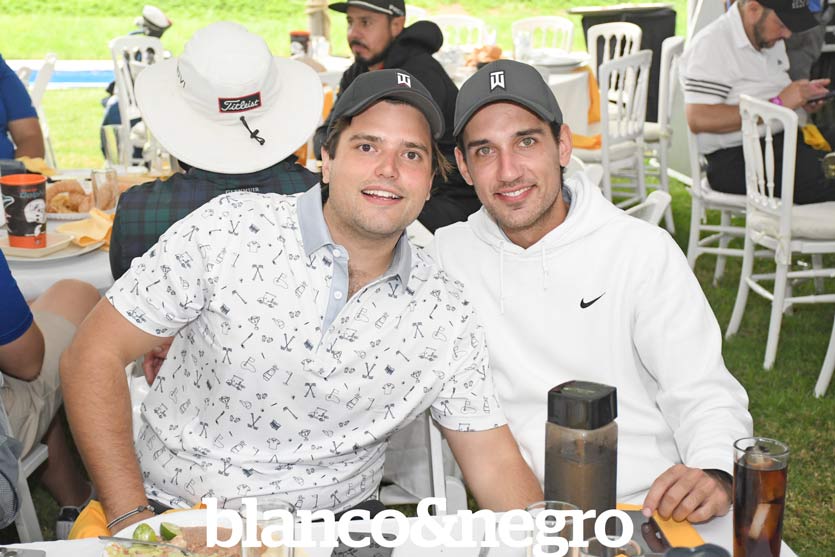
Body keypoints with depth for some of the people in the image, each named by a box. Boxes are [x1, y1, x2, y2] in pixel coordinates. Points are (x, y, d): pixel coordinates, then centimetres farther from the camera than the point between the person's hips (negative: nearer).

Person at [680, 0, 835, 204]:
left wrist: (803, 94, 8)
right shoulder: (710, 44, -12)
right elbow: (698, 120, -22)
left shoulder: (770, 38, 15)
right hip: (734, 159, -8)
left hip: (781, 140, 8)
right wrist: (777, 104, -19)